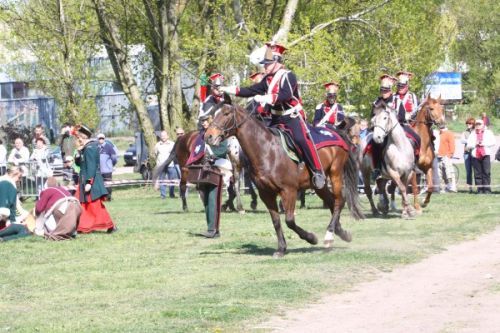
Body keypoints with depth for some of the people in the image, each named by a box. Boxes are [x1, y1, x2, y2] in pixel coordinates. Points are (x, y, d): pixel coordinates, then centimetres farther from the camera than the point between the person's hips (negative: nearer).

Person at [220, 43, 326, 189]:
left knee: (301, 139, -27)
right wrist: (228, 90, 3)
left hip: (293, 117, -8)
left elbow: (285, 95, -30)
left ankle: (317, 171, -23)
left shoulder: (288, 76, -15)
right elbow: (251, 91, 12)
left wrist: (264, 98, -42)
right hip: (277, 119, 8)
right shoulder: (268, 79, 7)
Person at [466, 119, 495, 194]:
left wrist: (484, 144, -8)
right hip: (475, 156, 2)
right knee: (477, 174, -2)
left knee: (486, 172, -9)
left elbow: (493, 143, 2)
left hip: (485, 155, -2)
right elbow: (468, 145, 11)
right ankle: (480, 189, 1)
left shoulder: (488, 133, 12)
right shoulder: (472, 134, 18)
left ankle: (487, 189, -8)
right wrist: (475, 144, -6)